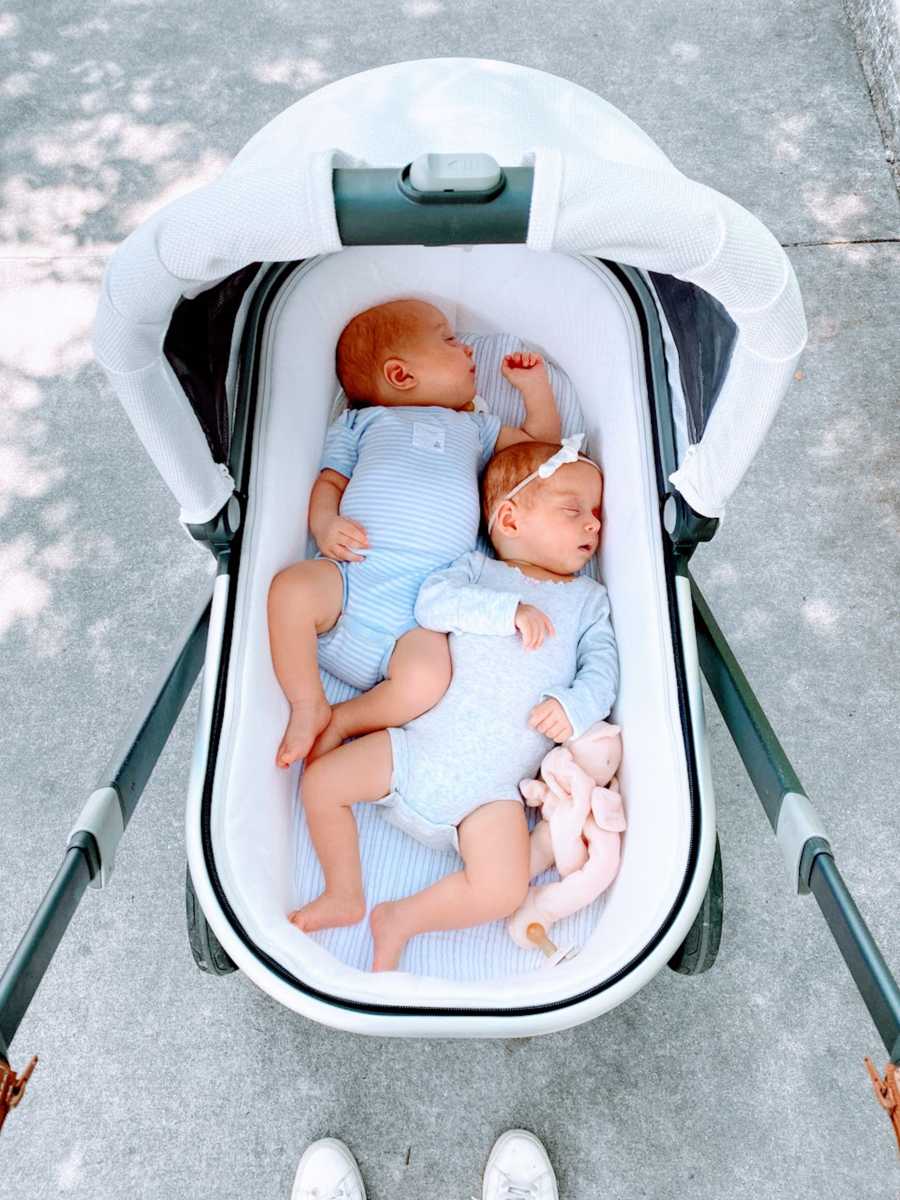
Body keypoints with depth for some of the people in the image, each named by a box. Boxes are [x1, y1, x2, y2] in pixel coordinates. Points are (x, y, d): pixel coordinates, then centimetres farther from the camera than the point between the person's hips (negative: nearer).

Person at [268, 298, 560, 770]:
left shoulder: (472, 426, 30)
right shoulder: (361, 421, 23)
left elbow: (541, 446, 37)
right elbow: (329, 482, 14)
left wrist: (536, 386, 27)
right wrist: (325, 525, -7)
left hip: (418, 605, 1)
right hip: (352, 570, 0)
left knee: (426, 678, -30)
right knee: (291, 587, -32)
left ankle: (342, 720, -3)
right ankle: (308, 705, -10)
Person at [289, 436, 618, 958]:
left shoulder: (588, 598, 14)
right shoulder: (477, 568, 11)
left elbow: (602, 667, 4)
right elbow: (433, 602, -8)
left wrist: (576, 706, -17)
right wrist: (508, 609, -19)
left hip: (491, 788, 0)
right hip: (418, 746, 1)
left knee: (502, 891, -19)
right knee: (321, 781, -5)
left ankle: (400, 920, 5)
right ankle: (345, 896, 15)